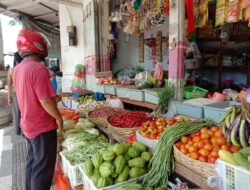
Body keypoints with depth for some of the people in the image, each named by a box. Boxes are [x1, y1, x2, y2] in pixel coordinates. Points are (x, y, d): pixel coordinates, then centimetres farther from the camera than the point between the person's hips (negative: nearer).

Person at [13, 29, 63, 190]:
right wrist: (58, 117, -11)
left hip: (28, 125, 9)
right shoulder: (38, 68, -22)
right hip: (42, 127, -9)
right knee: (43, 167, 5)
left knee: (32, 162, 23)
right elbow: (45, 100, -25)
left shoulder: (17, 69, 5)